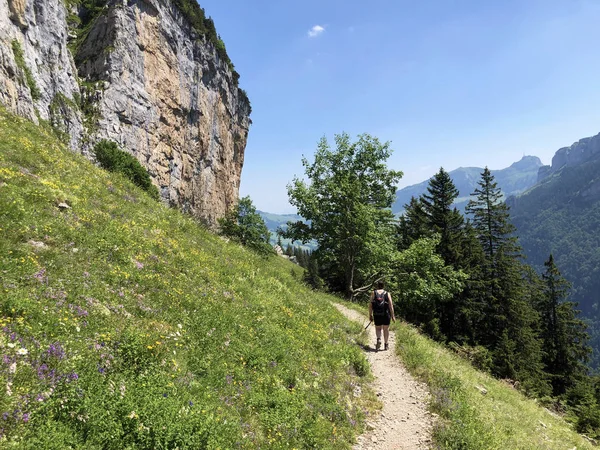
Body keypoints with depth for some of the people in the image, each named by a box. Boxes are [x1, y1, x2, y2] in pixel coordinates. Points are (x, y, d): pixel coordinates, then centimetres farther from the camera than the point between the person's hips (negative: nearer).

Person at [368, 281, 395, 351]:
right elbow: (391, 305, -4)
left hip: (376, 314, 0)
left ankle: (379, 339, -9)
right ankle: (386, 344, 19)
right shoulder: (387, 294, 4)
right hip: (386, 314, 0)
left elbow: (370, 304, -2)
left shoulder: (373, 293, 4)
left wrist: (370, 315, 3)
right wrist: (392, 316, -2)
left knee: (378, 328, 17)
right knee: (386, 329, 16)